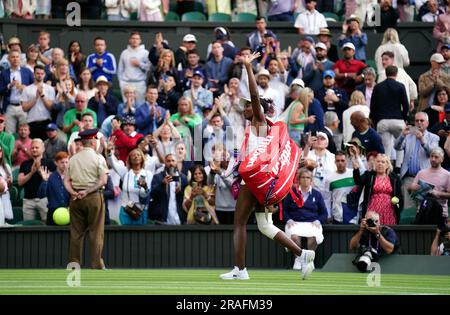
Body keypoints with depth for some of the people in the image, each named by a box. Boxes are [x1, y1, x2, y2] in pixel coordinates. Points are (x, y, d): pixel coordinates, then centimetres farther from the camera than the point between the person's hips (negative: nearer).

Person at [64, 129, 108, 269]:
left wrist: (73, 192, -6)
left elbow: (66, 180, 5)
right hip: (94, 196, -4)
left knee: (76, 232, 8)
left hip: (76, 198, 4)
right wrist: (88, 191, -12)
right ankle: (96, 264, -2)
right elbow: (103, 180, -12)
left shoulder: (73, 159, 10)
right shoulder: (98, 158, -4)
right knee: (96, 232, 0)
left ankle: (74, 263, 8)